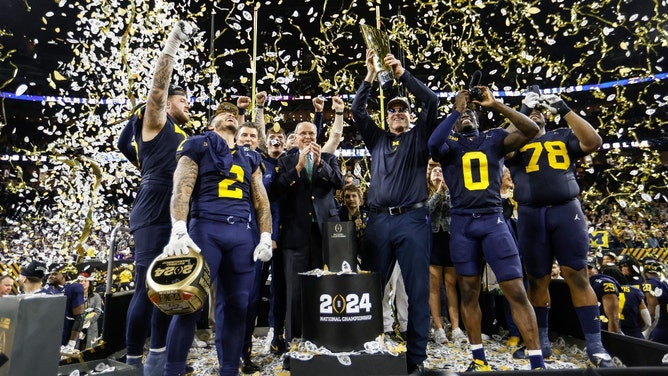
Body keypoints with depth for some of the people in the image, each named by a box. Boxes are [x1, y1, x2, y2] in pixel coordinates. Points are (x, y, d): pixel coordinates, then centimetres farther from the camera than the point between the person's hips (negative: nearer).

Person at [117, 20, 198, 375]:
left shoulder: (187, 137, 24)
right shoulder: (155, 123, 5)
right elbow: (159, 83, -5)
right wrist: (174, 39, -5)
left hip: (179, 218, 7)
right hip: (154, 215, -7)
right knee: (146, 287, -7)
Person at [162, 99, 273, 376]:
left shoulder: (249, 158, 23)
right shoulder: (198, 146, 10)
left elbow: (261, 200, 18)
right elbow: (181, 189, -3)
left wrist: (266, 237, 6)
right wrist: (179, 232, -17)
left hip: (242, 234, 4)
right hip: (205, 229, -4)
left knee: (237, 305, 4)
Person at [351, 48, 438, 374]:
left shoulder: (419, 137, 13)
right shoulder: (377, 139, 19)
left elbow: (431, 102, 1)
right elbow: (357, 111, 11)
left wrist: (402, 74, -2)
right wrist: (370, 77, 2)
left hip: (412, 219, -2)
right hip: (378, 221, 2)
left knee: (417, 289, -1)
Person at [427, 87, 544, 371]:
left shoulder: (494, 139, 10)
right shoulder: (450, 144, 7)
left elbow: (531, 130, -5)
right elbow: (433, 145, -17)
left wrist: (495, 105, -9)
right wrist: (456, 109, -10)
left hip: (493, 220, 0)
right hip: (462, 223, 0)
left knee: (516, 291, -4)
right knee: (469, 292, 8)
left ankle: (537, 362, 6)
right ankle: (478, 358, 22)